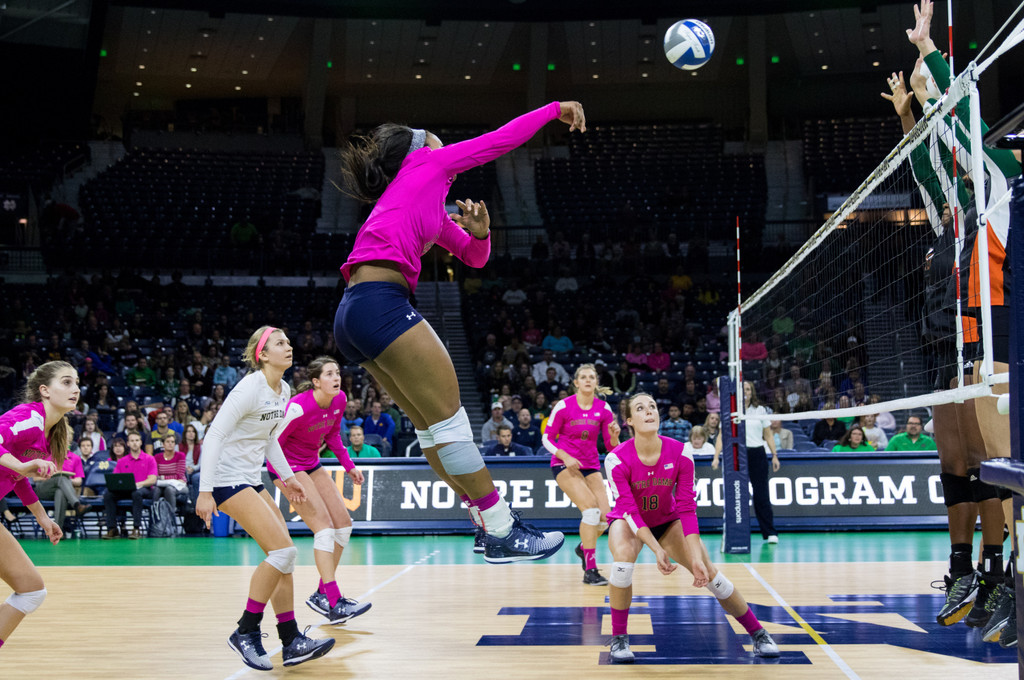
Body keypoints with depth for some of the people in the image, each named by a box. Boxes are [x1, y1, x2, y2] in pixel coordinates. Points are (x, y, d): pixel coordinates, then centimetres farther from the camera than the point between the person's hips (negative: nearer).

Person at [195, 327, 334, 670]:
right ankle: (245, 632, -4)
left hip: (251, 480, 9)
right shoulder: (250, 387, -18)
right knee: (283, 551, -16)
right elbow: (213, 436, -21)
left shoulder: (283, 391, 8)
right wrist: (205, 492, -25)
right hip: (227, 478, -9)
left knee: (283, 555, 5)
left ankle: (292, 642, 9)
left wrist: (287, 477, 19)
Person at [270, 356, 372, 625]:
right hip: (288, 467, -8)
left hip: (312, 465, 8)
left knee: (344, 522, 3)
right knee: (324, 527, -17)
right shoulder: (299, 407, -28)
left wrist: (348, 465, 8)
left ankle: (323, 594, 11)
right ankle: (333, 603, -19)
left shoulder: (339, 400, -6)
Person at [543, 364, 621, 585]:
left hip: (591, 466, 4)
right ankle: (590, 570, -19)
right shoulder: (563, 406, -9)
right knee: (591, 507, -25)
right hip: (564, 465, -4)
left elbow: (611, 447, 3)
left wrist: (614, 435, -19)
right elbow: (547, 438, -4)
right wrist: (566, 457, -17)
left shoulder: (603, 409, -1)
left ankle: (583, 547, 27)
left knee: (605, 517, -8)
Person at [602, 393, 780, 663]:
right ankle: (619, 639, -15)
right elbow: (629, 511, -27)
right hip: (627, 521, -2)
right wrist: (657, 550, -39)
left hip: (667, 521, 2)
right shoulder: (617, 459, -27)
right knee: (623, 560, -33)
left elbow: (687, 509, -21)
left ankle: (758, 633, 9)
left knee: (707, 571, -9)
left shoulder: (679, 455, -22)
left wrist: (697, 559, -28)